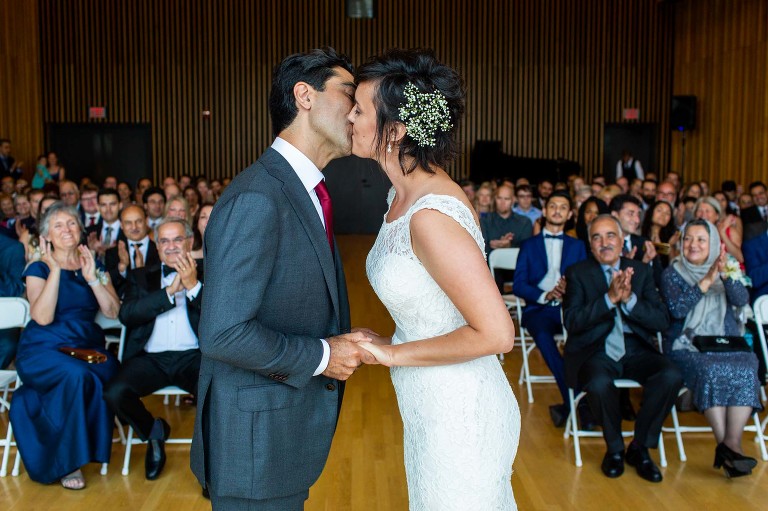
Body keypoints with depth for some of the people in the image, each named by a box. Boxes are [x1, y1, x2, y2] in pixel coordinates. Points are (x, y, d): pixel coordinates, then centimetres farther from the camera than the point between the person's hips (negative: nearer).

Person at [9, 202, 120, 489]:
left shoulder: (95, 266, 13)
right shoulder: (39, 269, 5)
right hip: (44, 349, -3)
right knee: (76, 375, -35)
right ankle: (67, 461, -17)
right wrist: (55, 271, -12)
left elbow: (113, 312, 1)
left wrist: (92, 278, -8)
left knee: (109, 373, -32)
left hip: (87, 346, 3)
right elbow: (43, 317, -13)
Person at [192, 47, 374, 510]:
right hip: (256, 440, -9)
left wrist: (343, 343, -3)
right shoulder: (258, 197, -23)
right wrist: (321, 357, -18)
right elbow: (223, 333, -28)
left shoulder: (305, 193, 8)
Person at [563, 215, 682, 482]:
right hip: (596, 352, -3)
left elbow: (662, 321, 1)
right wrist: (609, 298, -20)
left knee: (672, 376, -25)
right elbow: (571, 322, -10)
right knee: (599, 384, -34)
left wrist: (629, 299, -16)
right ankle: (615, 448, -2)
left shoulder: (641, 271, 11)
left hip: (636, 350, 3)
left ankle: (640, 448, -2)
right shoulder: (577, 273, 4)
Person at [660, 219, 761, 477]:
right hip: (686, 347, -2)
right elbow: (677, 309, -11)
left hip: (725, 345, 3)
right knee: (710, 371, -33)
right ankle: (725, 446, -28)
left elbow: (742, 299, -5)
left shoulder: (726, 271, 14)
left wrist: (724, 274, -23)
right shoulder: (672, 273, 6)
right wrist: (706, 281, -17)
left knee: (746, 369, -29)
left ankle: (732, 444, -32)